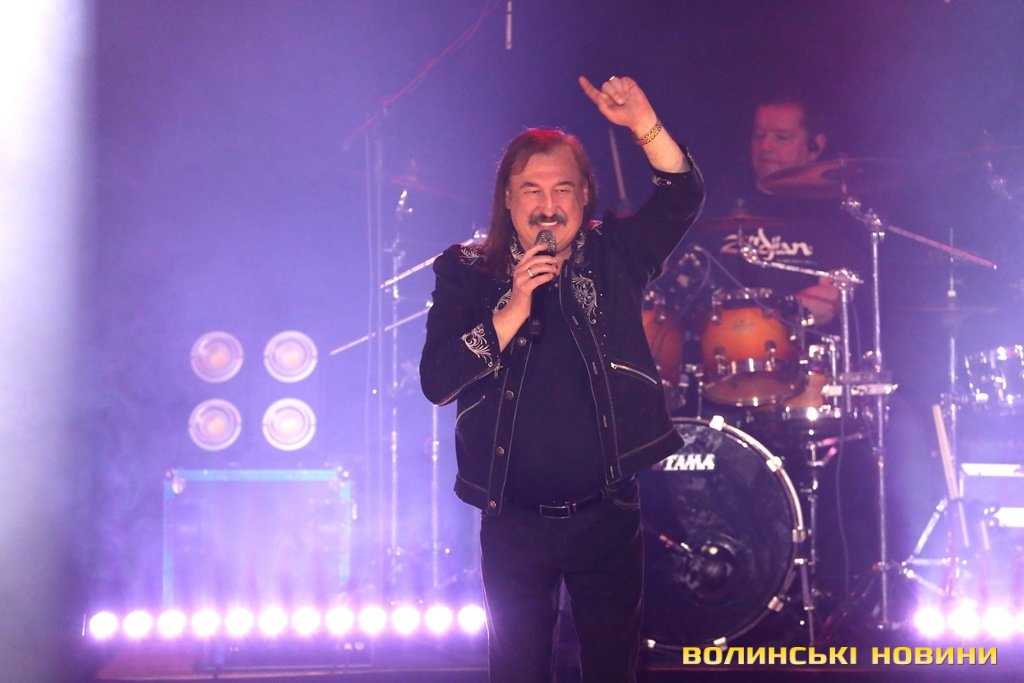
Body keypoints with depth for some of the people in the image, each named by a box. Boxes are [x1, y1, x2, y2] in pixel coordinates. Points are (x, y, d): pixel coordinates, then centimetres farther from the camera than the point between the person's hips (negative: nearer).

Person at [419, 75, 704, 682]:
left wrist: (643, 123, -27)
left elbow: (684, 197, -12)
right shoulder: (467, 272, -1)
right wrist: (514, 310, -21)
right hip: (514, 523, 0)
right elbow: (437, 381, -12)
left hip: (607, 514, 0)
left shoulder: (613, 256, 1)